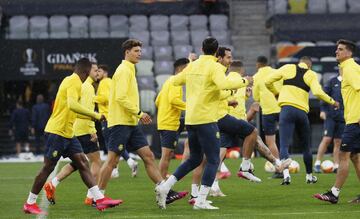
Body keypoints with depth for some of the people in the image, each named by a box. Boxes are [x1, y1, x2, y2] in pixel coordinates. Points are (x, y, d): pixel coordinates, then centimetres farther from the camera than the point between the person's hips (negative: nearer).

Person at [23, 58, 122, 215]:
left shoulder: (69, 80, 16)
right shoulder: (74, 82, -14)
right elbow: (72, 105, -32)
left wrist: (92, 117, 26)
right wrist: (95, 115, -28)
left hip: (67, 133, 10)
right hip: (57, 131, -10)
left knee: (82, 163, 3)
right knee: (48, 167, -3)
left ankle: (100, 199, -1)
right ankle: (30, 204, 6)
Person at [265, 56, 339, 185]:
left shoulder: (288, 68, 11)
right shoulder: (311, 75, 9)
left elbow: (268, 81, 8)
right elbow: (318, 92, -8)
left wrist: (276, 93, 26)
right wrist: (332, 102, 7)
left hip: (286, 109, -1)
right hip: (302, 111, 1)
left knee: (284, 144, -7)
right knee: (306, 146, 18)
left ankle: (286, 175, -26)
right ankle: (309, 176, 30)